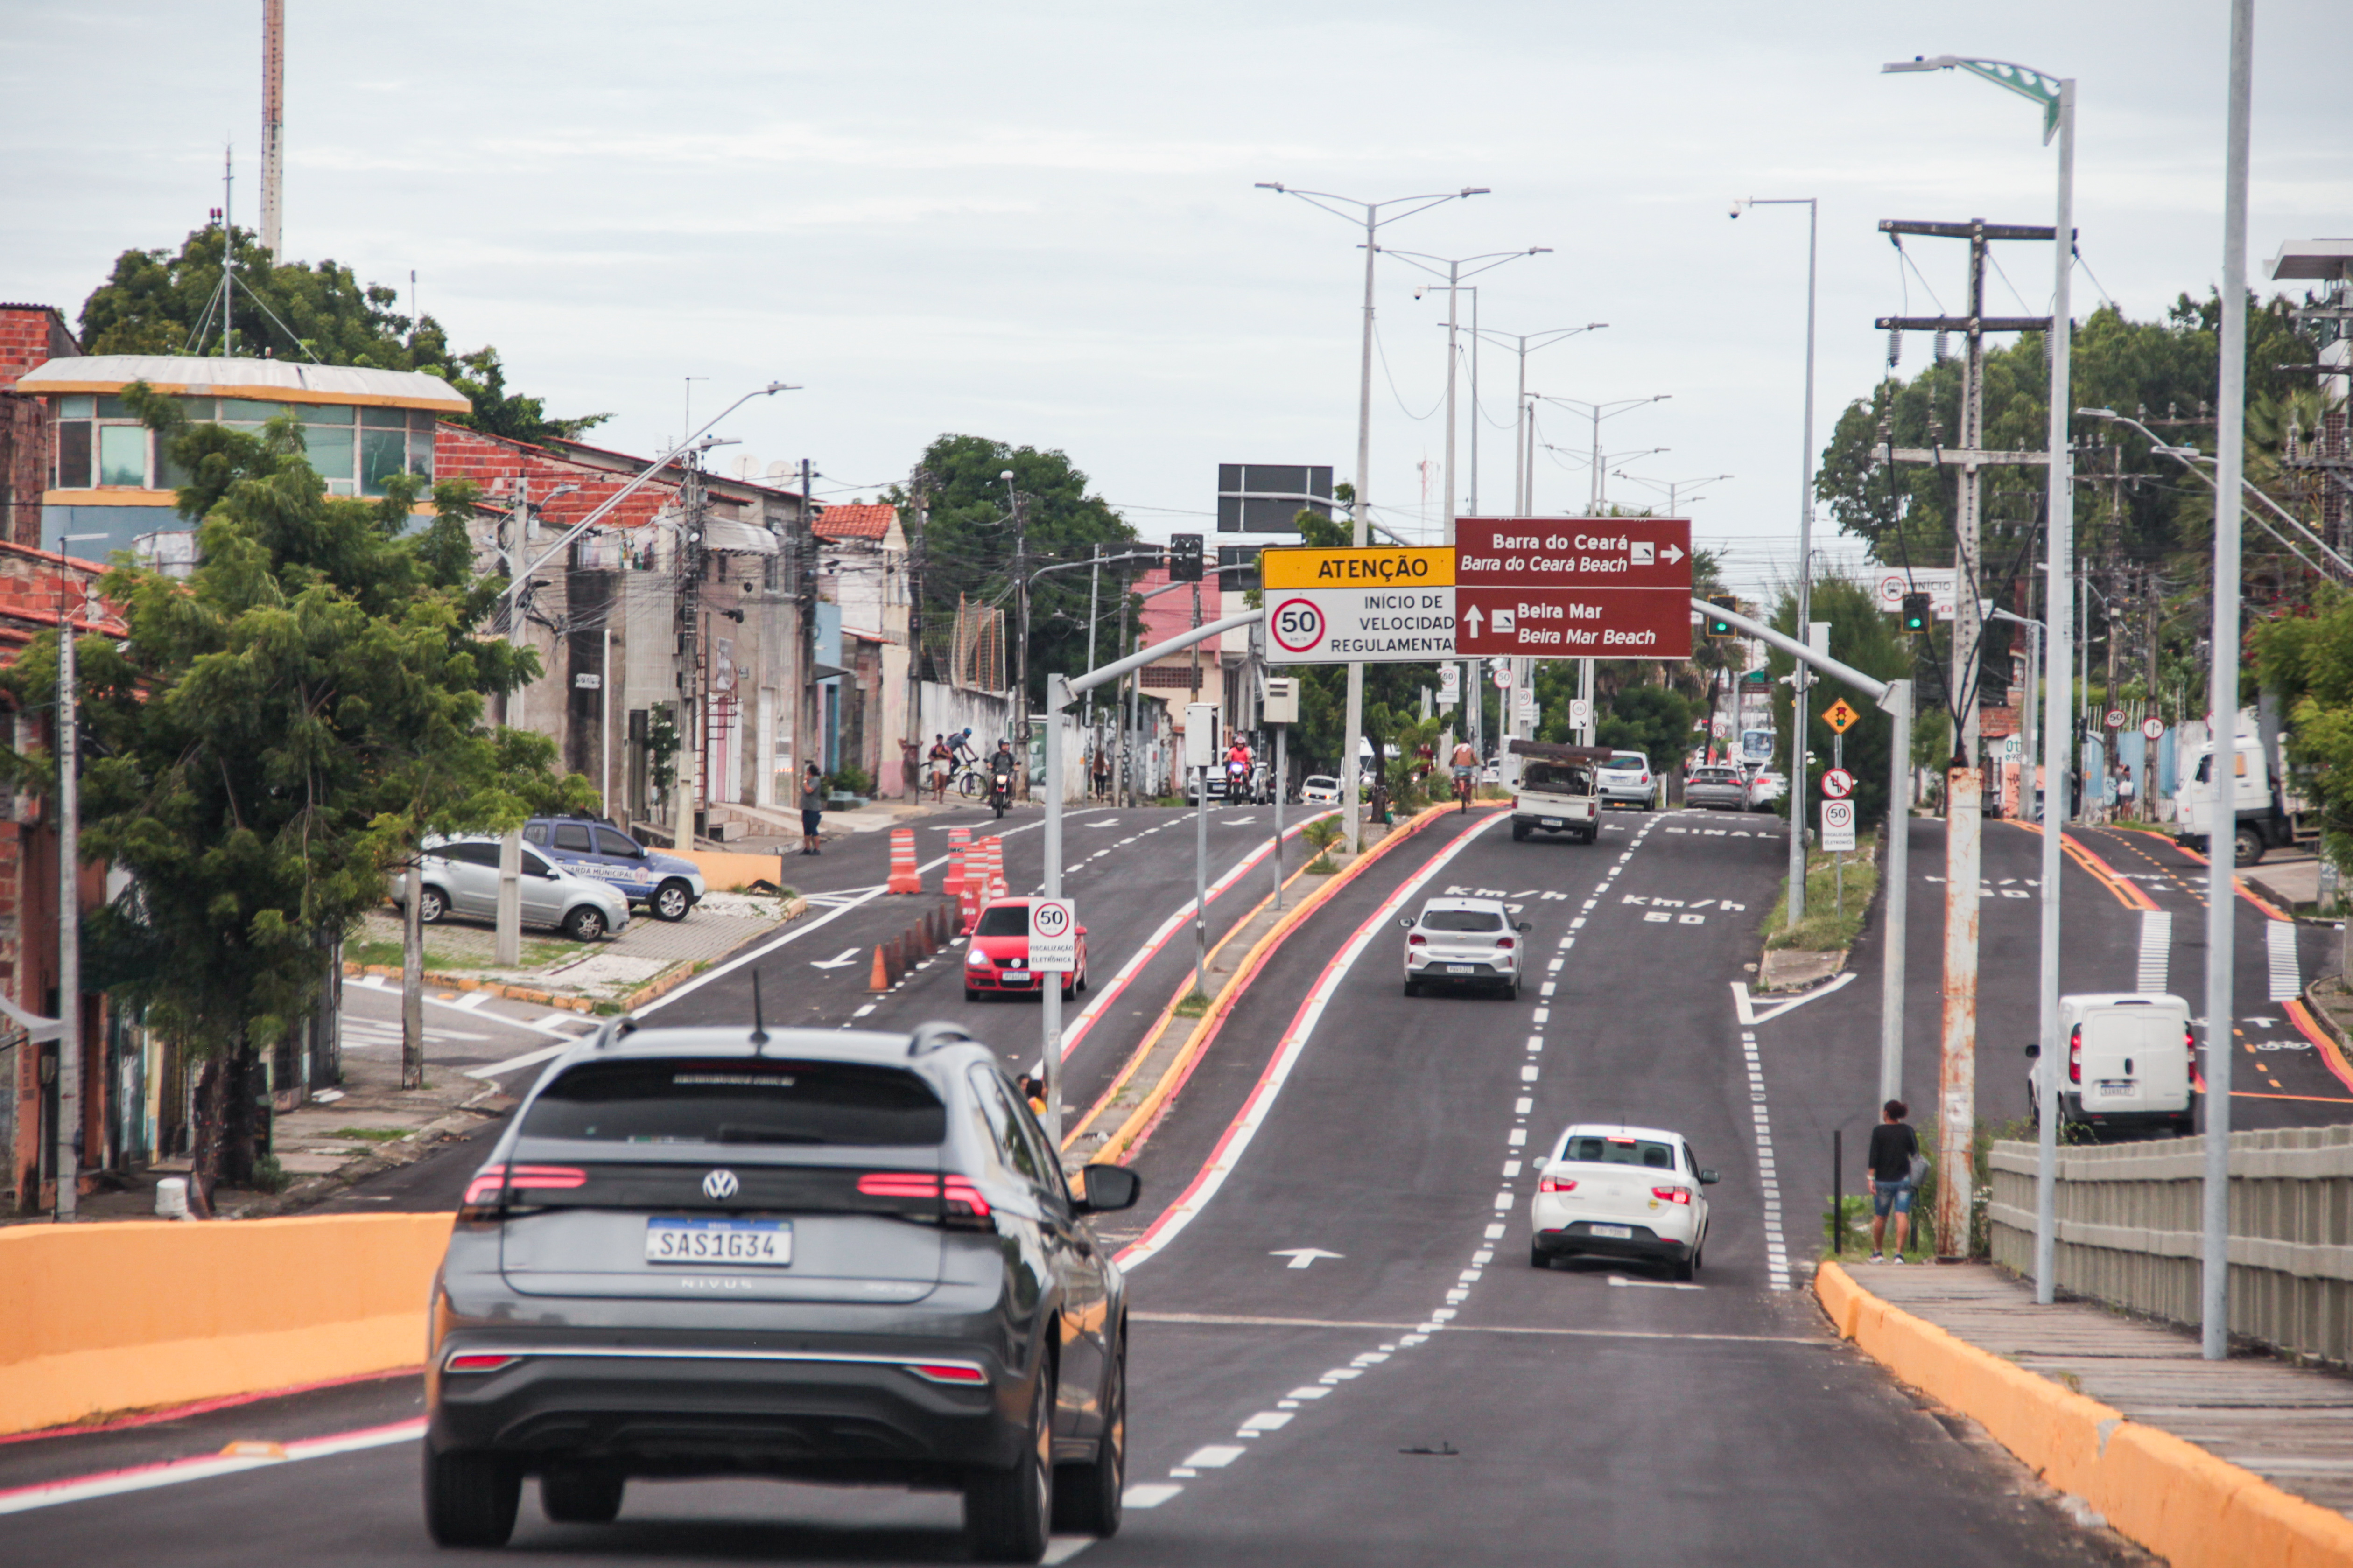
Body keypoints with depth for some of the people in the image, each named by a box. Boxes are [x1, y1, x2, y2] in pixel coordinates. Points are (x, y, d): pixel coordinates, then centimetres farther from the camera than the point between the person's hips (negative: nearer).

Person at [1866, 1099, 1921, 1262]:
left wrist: (1871, 1178, -7)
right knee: (1902, 1217, -5)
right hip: (1904, 1180, 1)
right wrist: (1916, 1180, 14)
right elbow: (1916, 1154, 6)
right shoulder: (1908, 1130, 4)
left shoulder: (1879, 1131, -3)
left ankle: (1876, 1253, 22)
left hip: (1884, 1180, -1)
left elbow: (1874, 1157, -9)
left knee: (1880, 1217, 13)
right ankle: (1899, 1254, -15)